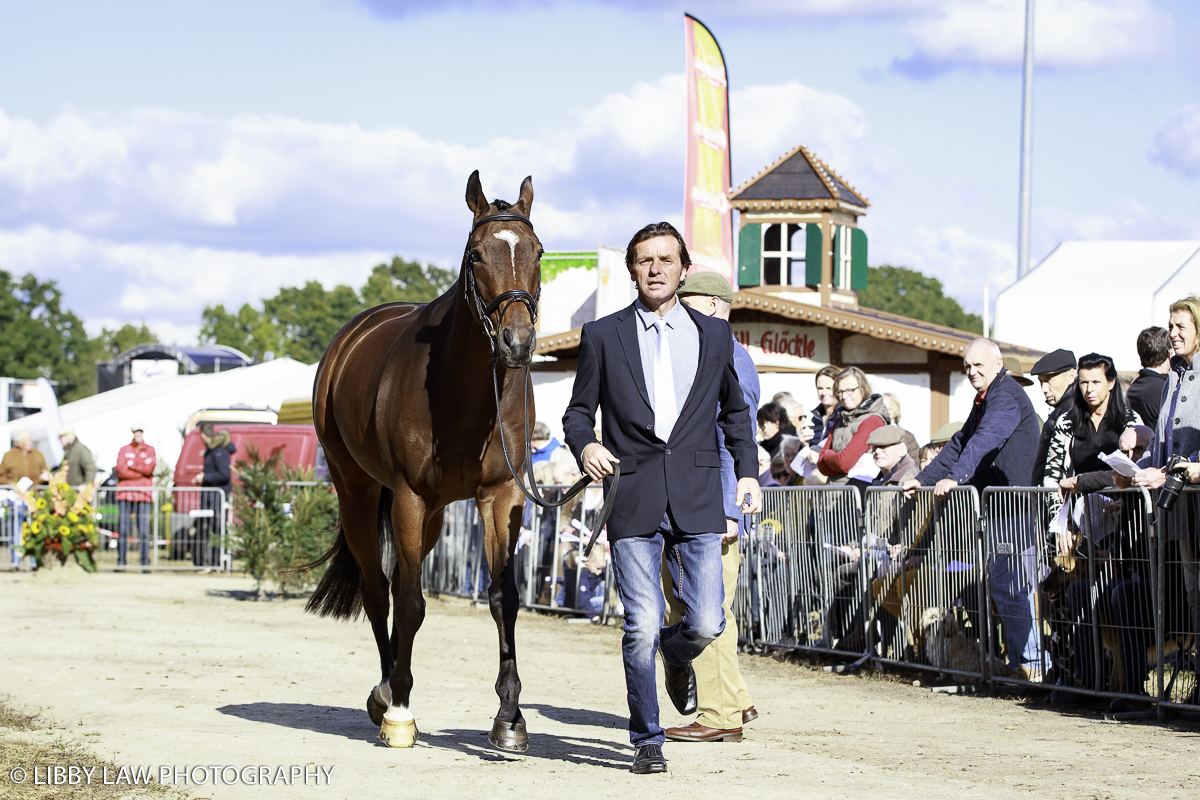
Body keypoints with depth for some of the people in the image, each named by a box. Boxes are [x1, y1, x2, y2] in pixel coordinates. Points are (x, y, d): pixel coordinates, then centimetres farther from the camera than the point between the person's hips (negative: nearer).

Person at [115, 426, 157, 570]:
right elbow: (120, 471, -2)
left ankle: (145, 562, -4)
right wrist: (141, 472, -3)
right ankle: (121, 562, -1)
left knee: (144, 530, -6)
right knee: (122, 528, -4)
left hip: (143, 494, -1)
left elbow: (149, 469, -5)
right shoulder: (124, 450, 13)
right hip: (125, 492, 1)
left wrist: (130, 465, -2)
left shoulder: (150, 451, 12)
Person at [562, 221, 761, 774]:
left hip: (697, 499, 1)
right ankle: (647, 740, 9)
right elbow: (578, 410, 10)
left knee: (706, 623, -6)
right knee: (641, 626, -7)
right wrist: (584, 445, -11)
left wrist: (747, 471, 13)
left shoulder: (715, 336, 13)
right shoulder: (602, 336, 7)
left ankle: (677, 655, 31)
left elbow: (733, 410, 25)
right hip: (632, 499, -1)